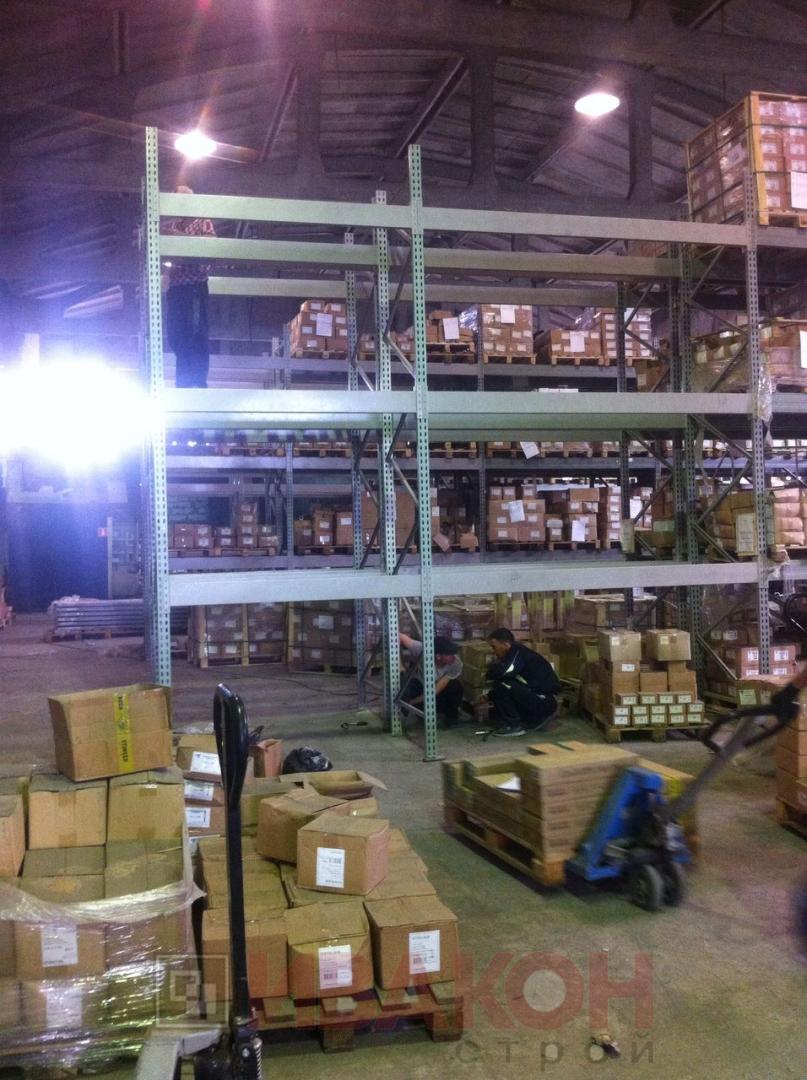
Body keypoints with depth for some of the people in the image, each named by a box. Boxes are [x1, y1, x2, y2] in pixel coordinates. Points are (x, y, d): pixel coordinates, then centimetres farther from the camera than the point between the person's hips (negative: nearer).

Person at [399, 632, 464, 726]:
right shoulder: (423, 649, -37)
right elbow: (399, 636, -29)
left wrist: (410, 702, -33)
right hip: (421, 685, 1)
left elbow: (436, 690, -32)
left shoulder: (456, 664, -33)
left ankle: (451, 715, -2)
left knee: (456, 686, -32)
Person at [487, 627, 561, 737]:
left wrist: (493, 668, -6)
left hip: (545, 702, -10)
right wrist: (488, 697, 20)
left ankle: (514, 725, -7)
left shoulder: (519, 653, -16)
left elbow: (499, 673, -30)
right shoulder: (514, 654, 11)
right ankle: (534, 720, 15)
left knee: (501, 685, -16)